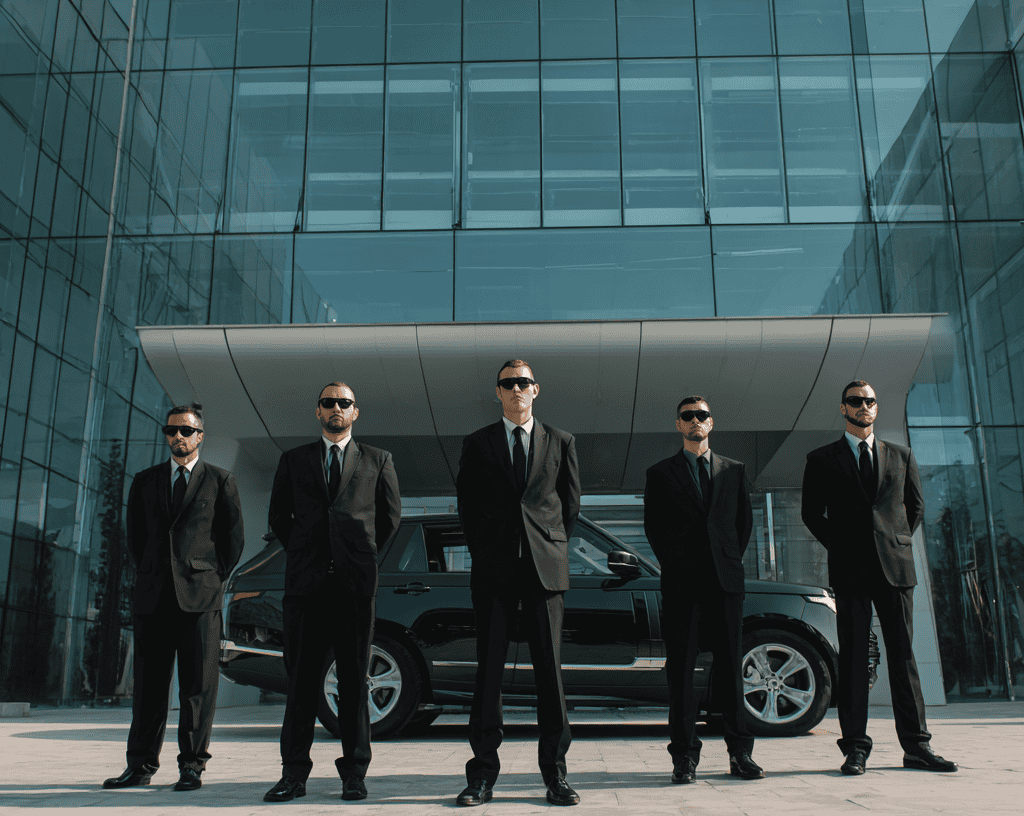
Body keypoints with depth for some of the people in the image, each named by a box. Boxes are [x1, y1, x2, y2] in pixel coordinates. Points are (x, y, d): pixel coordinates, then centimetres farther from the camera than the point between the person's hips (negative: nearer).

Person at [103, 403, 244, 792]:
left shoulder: (220, 481, 7)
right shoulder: (144, 481, 15)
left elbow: (234, 538, 8)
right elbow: (135, 537, 19)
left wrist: (214, 579, 4)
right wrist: (150, 577, 11)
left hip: (200, 596, -2)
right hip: (153, 595, 3)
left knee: (198, 683, -1)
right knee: (149, 683, 5)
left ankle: (192, 766, 6)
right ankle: (141, 765, 13)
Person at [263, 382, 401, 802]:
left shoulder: (377, 460, 11)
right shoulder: (294, 459, 14)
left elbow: (390, 515, 15)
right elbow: (278, 515, 17)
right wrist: (303, 554, 11)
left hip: (355, 581, -1)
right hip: (306, 580, 1)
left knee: (354, 678, 2)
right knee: (301, 678, 2)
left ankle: (354, 773, 10)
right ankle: (294, 774, 8)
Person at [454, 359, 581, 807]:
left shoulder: (561, 442, 13)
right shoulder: (477, 444, 12)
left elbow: (571, 502, 14)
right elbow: (466, 504, 12)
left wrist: (552, 547, 8)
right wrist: (483, 553, 6)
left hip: (545, 568, 0)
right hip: (494, 569, 0)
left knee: (549, 669, 1)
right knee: (488, 670, 1)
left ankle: (555, 773, 8)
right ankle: (483, 774, 7)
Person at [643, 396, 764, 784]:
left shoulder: (734, 471, 15)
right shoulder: (660, 473, 10)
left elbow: (745, 519, 15)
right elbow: (652, 524, 8)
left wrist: (732, 559, 7)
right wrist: (673, 563, 1)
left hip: (725, 578, 1)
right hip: (681, 582, -1)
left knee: (730, 665, 3)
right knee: (681, 668, -1)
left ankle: (740, 752, 10)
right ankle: (685, 756, 3)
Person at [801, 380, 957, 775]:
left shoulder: (902, 456, 14)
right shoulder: (822, 460, 8)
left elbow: (915, 505, 18)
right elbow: (811, 512, 9)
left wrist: (896, 543, 8)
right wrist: (841, 547, 2)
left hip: (895, 566, 2)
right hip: (850, 571, -2)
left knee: (903, 653, 3)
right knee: (853, 657, -1)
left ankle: (915, 746, 10)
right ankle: (855, 748, 3)